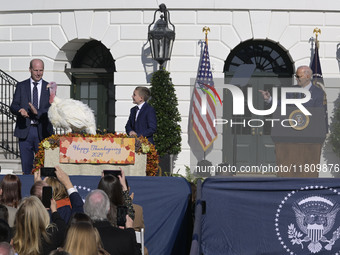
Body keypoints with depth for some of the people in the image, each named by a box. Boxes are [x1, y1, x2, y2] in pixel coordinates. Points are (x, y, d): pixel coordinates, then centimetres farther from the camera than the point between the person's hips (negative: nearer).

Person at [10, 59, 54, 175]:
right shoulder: (21, 86, 9)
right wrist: (20, 110, -21)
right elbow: (13, 106, 2)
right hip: (25, 130, 1)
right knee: (26, 165, 3)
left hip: (42, 131, 0)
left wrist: (38, 112, -20)